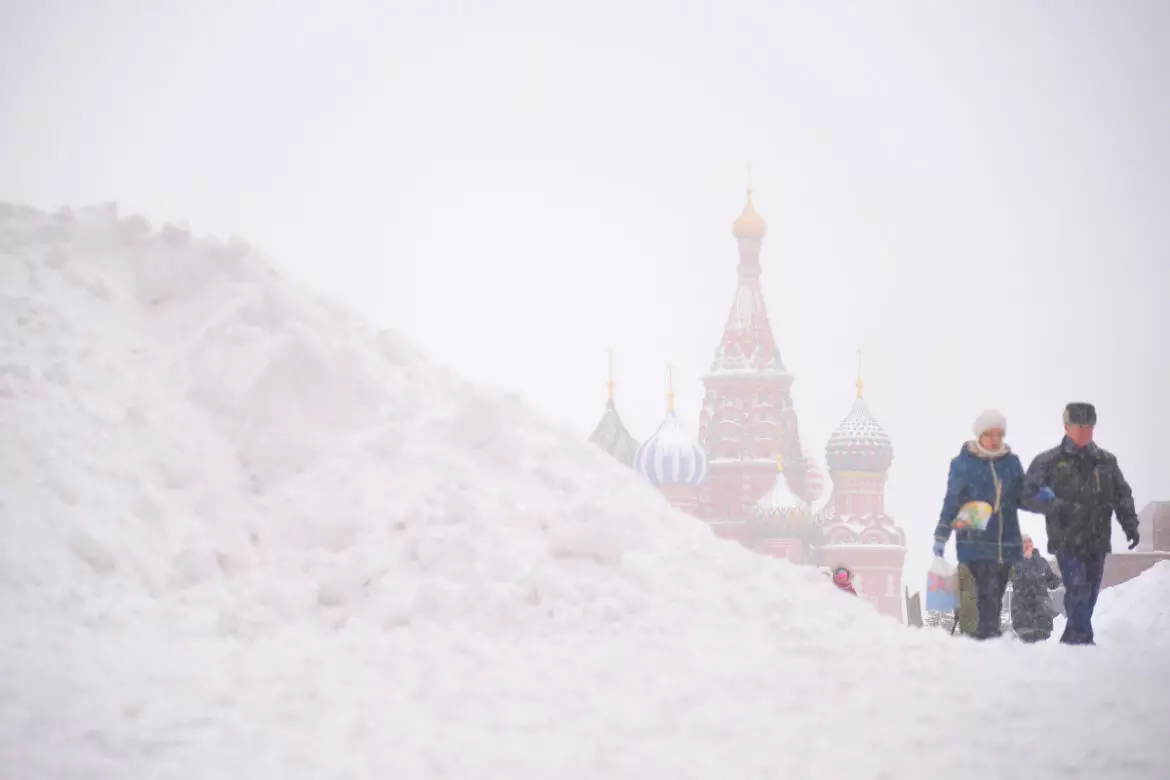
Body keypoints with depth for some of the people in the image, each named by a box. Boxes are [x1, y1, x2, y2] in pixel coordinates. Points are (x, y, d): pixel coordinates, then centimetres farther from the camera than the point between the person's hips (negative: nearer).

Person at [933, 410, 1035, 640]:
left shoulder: (1011, 462, 8)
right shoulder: (963, 463, -2)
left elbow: (1021, 498, 15)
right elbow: (951, 501, 1)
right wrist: (941, 536, -3)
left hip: (1007, 543, 4)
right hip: (975, 542, -4)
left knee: (996, 595, 9)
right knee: (987, 593, -17)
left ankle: (991, 635, 17)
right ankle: (987, 635, -19)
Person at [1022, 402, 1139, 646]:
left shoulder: (1106, 461, 12)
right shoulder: (1048, 462, 0)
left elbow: (1123, 495, 15)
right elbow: (1028, 496, -3)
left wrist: (1130, 524, 2)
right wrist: (1059, 506, -17)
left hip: (1097, 542, 4)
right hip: (1067, 541, -4)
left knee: (1089, 596, 8)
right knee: (1078, 591, -18)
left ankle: (1072, 640, 18)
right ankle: (1082, 639, -18)